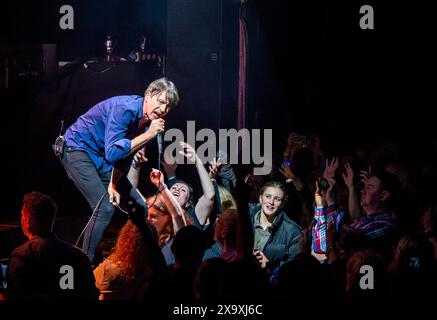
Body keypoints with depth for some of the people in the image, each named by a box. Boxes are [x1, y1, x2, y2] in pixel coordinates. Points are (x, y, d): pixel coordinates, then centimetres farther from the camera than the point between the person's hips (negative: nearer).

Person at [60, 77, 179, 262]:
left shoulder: (149, 121, -3)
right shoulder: (125, 109, -28)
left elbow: (126, 155, 8)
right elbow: (113, 153, -33)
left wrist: (112, 185, 0)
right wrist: (148, 135, -32)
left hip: (101, 159, 9)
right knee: (105, 208, -20)